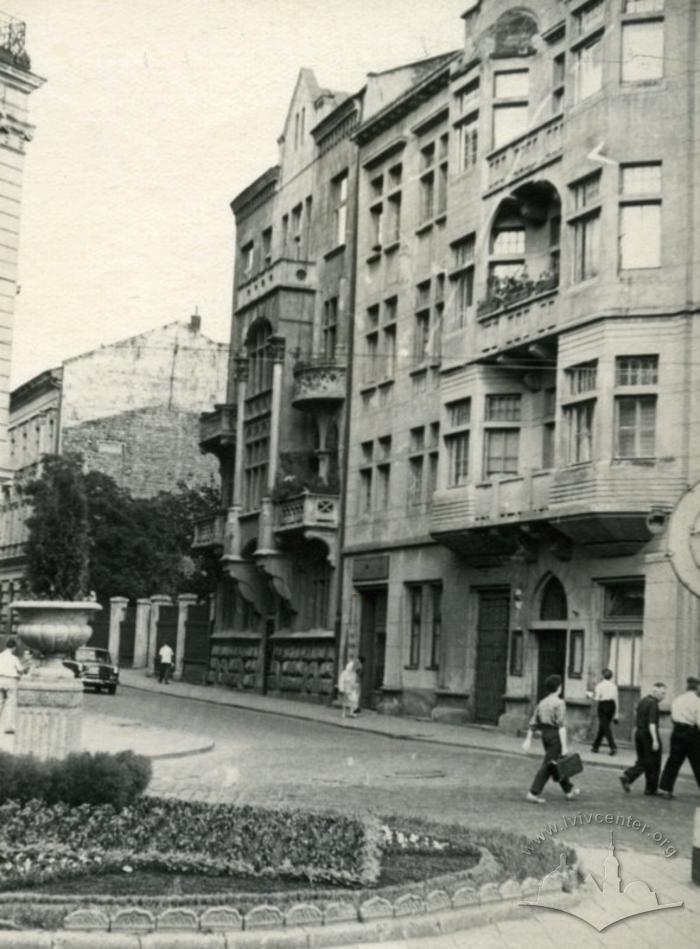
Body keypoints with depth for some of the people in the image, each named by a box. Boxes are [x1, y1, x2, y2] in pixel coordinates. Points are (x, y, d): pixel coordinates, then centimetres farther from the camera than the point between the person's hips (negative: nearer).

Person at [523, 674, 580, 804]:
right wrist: (564, 746, -19)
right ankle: (534, 793, -8)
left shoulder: (542, 703, 9)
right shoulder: (559, 703, -13)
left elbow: (533, 722, 10)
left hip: (545, 735, 8)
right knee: (548, 765, -4)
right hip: (556, 736, -8)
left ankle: (569, 791, 28)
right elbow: (561, 726, -18)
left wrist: (528, 739, 15)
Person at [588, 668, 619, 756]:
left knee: (605, 727, -4)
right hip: (612, 705, 5)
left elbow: (596, 698, -9)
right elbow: (616, 699, 8)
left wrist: (589, 694, 11)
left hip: (603, 705, -5)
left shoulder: (600, 685, -6)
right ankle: (595, 746, 24)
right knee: (602, 726, 16)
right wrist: (616, 715, 13)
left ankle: (613, 747, -17)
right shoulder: (614, 685, 7)